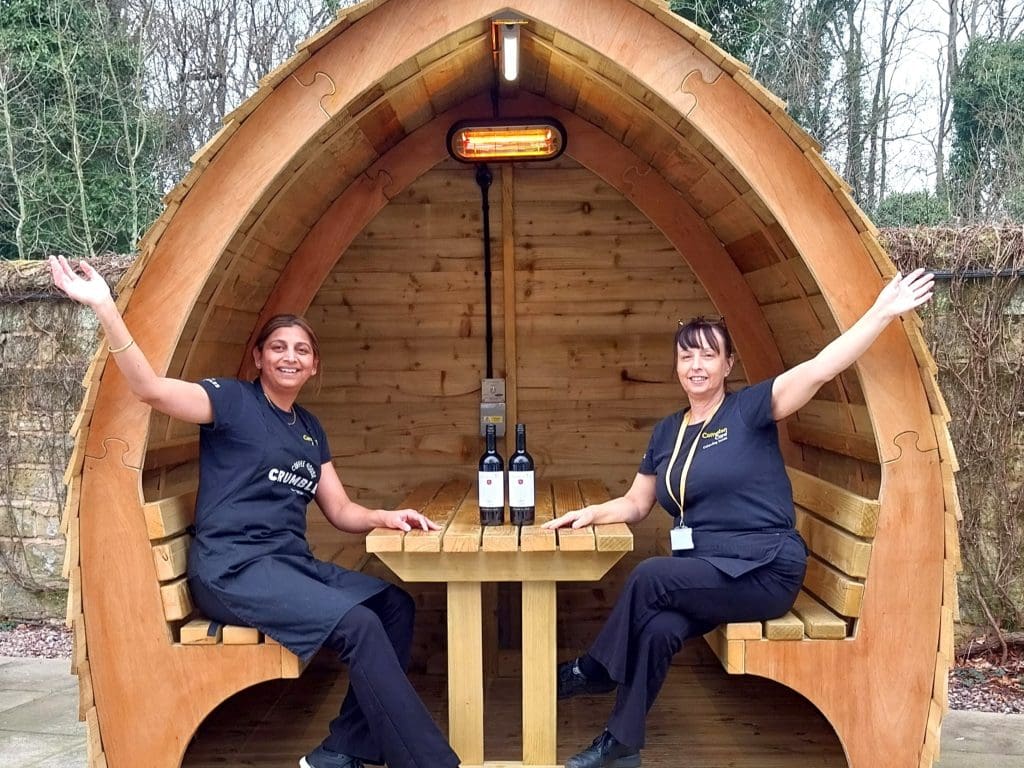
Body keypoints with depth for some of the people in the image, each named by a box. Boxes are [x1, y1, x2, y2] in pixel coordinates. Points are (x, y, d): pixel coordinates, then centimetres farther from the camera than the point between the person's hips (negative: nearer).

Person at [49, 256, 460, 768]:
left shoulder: (311, 429, 17)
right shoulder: (232, 400, -3)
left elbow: (340, 510, 17)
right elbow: (149, 388, -20)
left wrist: (386, 518, -3)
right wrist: (104, 306, -30)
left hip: (291, 563, 8)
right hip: (233, 568, -8)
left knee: (394, 606, -7)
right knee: (357, 624, -25)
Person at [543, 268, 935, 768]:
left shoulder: (749, 409, -5)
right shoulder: (666, 432, 12)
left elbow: (820, 368, -18)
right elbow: (635, 504, 19)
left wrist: (883, 312, -27)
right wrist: (591, 513, -1)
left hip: (764, 571, -5)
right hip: (703, 572, 5)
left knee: (648, 577, -26)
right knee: (657, 628, -26)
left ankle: (588, 673, -5)